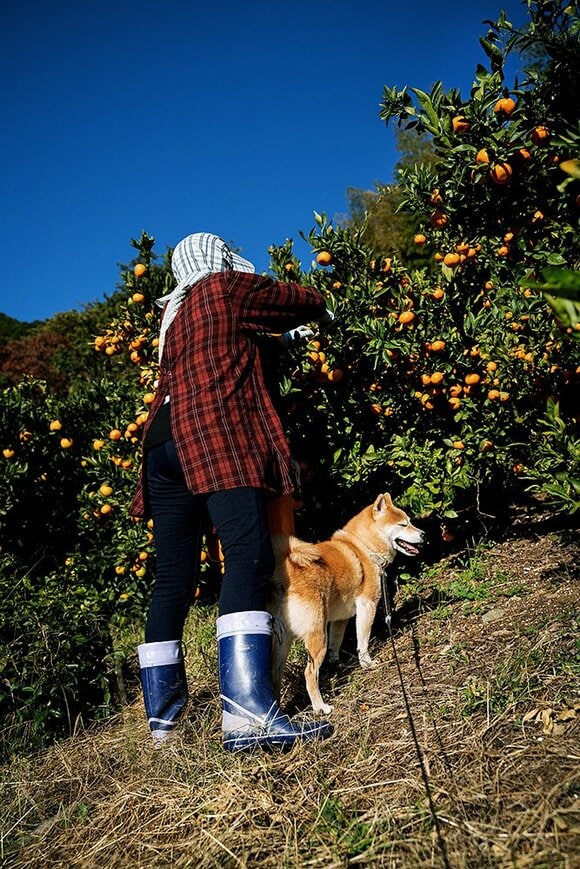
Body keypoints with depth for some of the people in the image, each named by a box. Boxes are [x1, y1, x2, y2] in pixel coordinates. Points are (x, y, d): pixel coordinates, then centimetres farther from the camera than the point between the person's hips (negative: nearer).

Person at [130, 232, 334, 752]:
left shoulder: (176, 313, 32)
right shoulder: (225, 287, 11)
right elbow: (301, 301, 18)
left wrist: (285, 333, 47)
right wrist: (323, 311, 41)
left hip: (163, 443, 8)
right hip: (217, 436, -8)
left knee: (173, 581, 6)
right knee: (249, 559, -19)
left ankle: (162, 717, 11)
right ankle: (248, 713, -31)